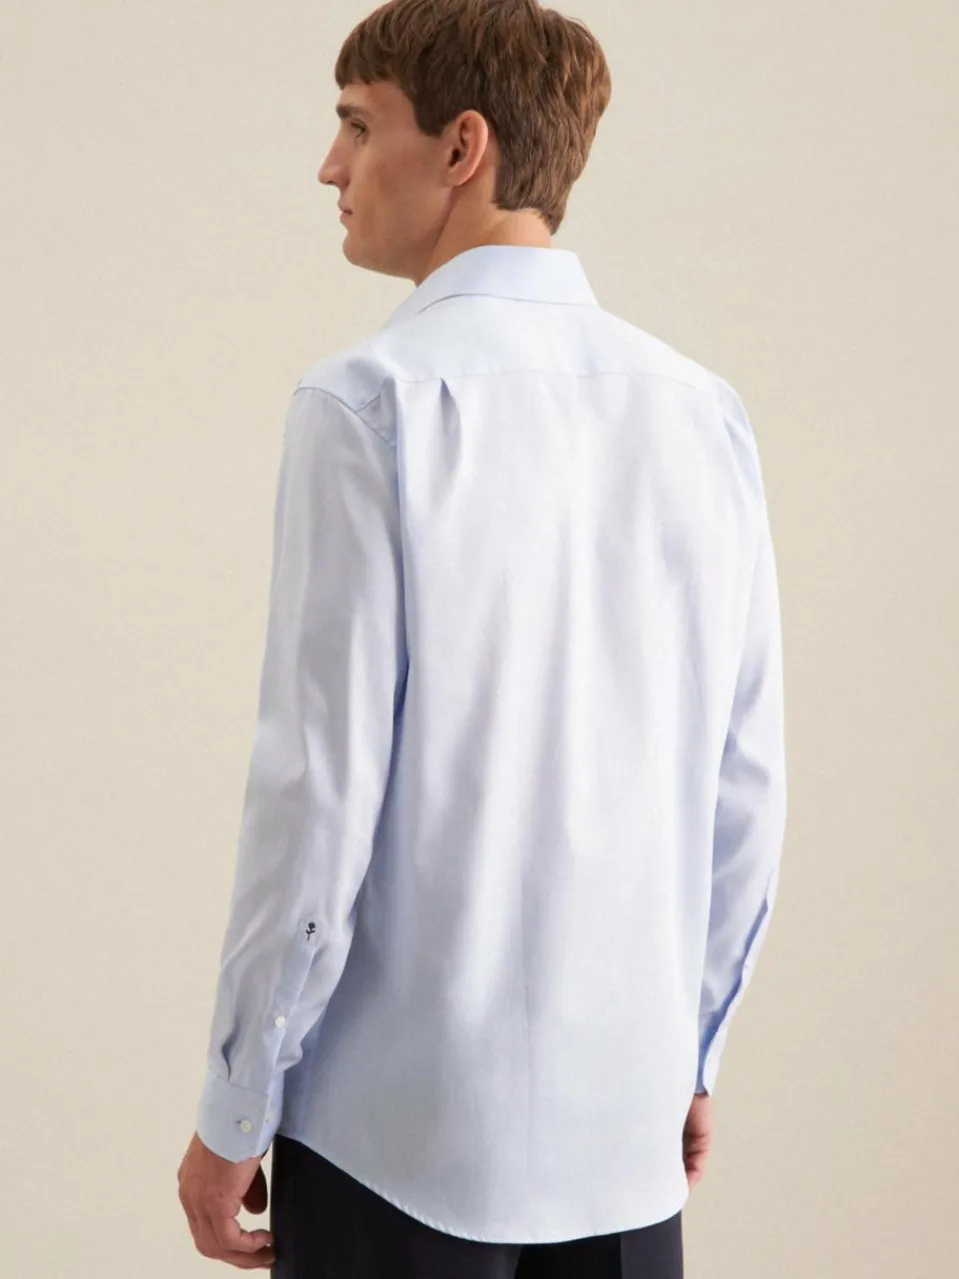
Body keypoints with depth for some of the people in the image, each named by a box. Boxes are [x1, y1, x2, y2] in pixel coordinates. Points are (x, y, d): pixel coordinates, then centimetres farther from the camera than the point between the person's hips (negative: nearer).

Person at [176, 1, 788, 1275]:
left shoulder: (370, 403, -13)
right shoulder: (703, 412, 2)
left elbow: (322, 782, -14)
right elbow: (747, 785, 5)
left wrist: (235, 1112, -4)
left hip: (401, 1124, -4)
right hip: (625, 1120, 4)